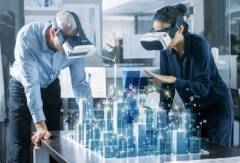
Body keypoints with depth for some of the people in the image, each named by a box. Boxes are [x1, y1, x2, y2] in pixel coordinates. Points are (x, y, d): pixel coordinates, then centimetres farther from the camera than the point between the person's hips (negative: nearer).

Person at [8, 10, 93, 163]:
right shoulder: (27, 36, -35)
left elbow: (80, 84, -17)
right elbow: (30, 84, -36)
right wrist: (40, 126, -38)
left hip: (51, 86, 3)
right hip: (23, 86, -3)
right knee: (20, 143, -7)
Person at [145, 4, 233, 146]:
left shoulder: (199, 44, -22)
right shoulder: (166, 52, -6)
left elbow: (204, 86, -27)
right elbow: (167, 89, -2)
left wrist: (173, 80, -37)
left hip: (216, 107, -5)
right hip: (192, 110, 5)